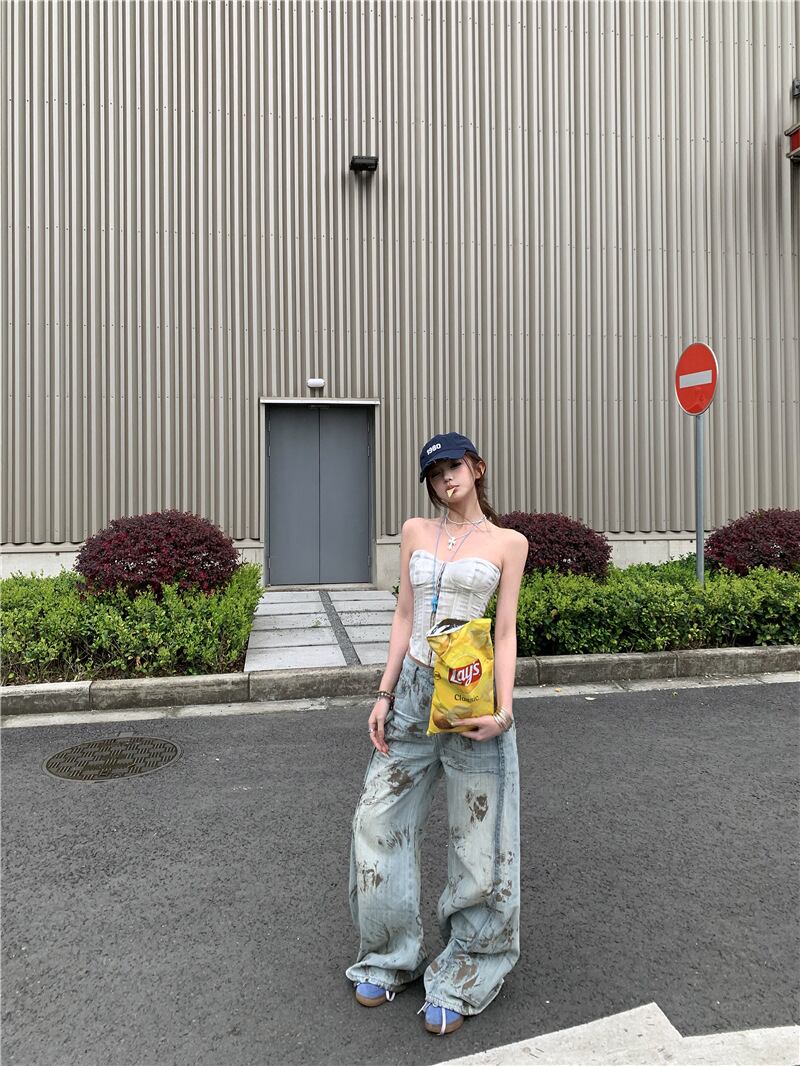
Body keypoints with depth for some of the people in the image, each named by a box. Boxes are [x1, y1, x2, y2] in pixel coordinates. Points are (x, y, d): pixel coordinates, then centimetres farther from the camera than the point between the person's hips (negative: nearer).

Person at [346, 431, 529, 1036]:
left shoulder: (507, 543, 1)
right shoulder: (416, 532, 9)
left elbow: (506, 632, -3)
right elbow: (404, 619, 9)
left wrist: (504, 709, -14)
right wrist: (384, 695, 4)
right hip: (413, 689, 4)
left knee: (478, 841, 6)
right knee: (381, 824, 9)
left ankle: (463, 981, 27)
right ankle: (391, 959, 32)